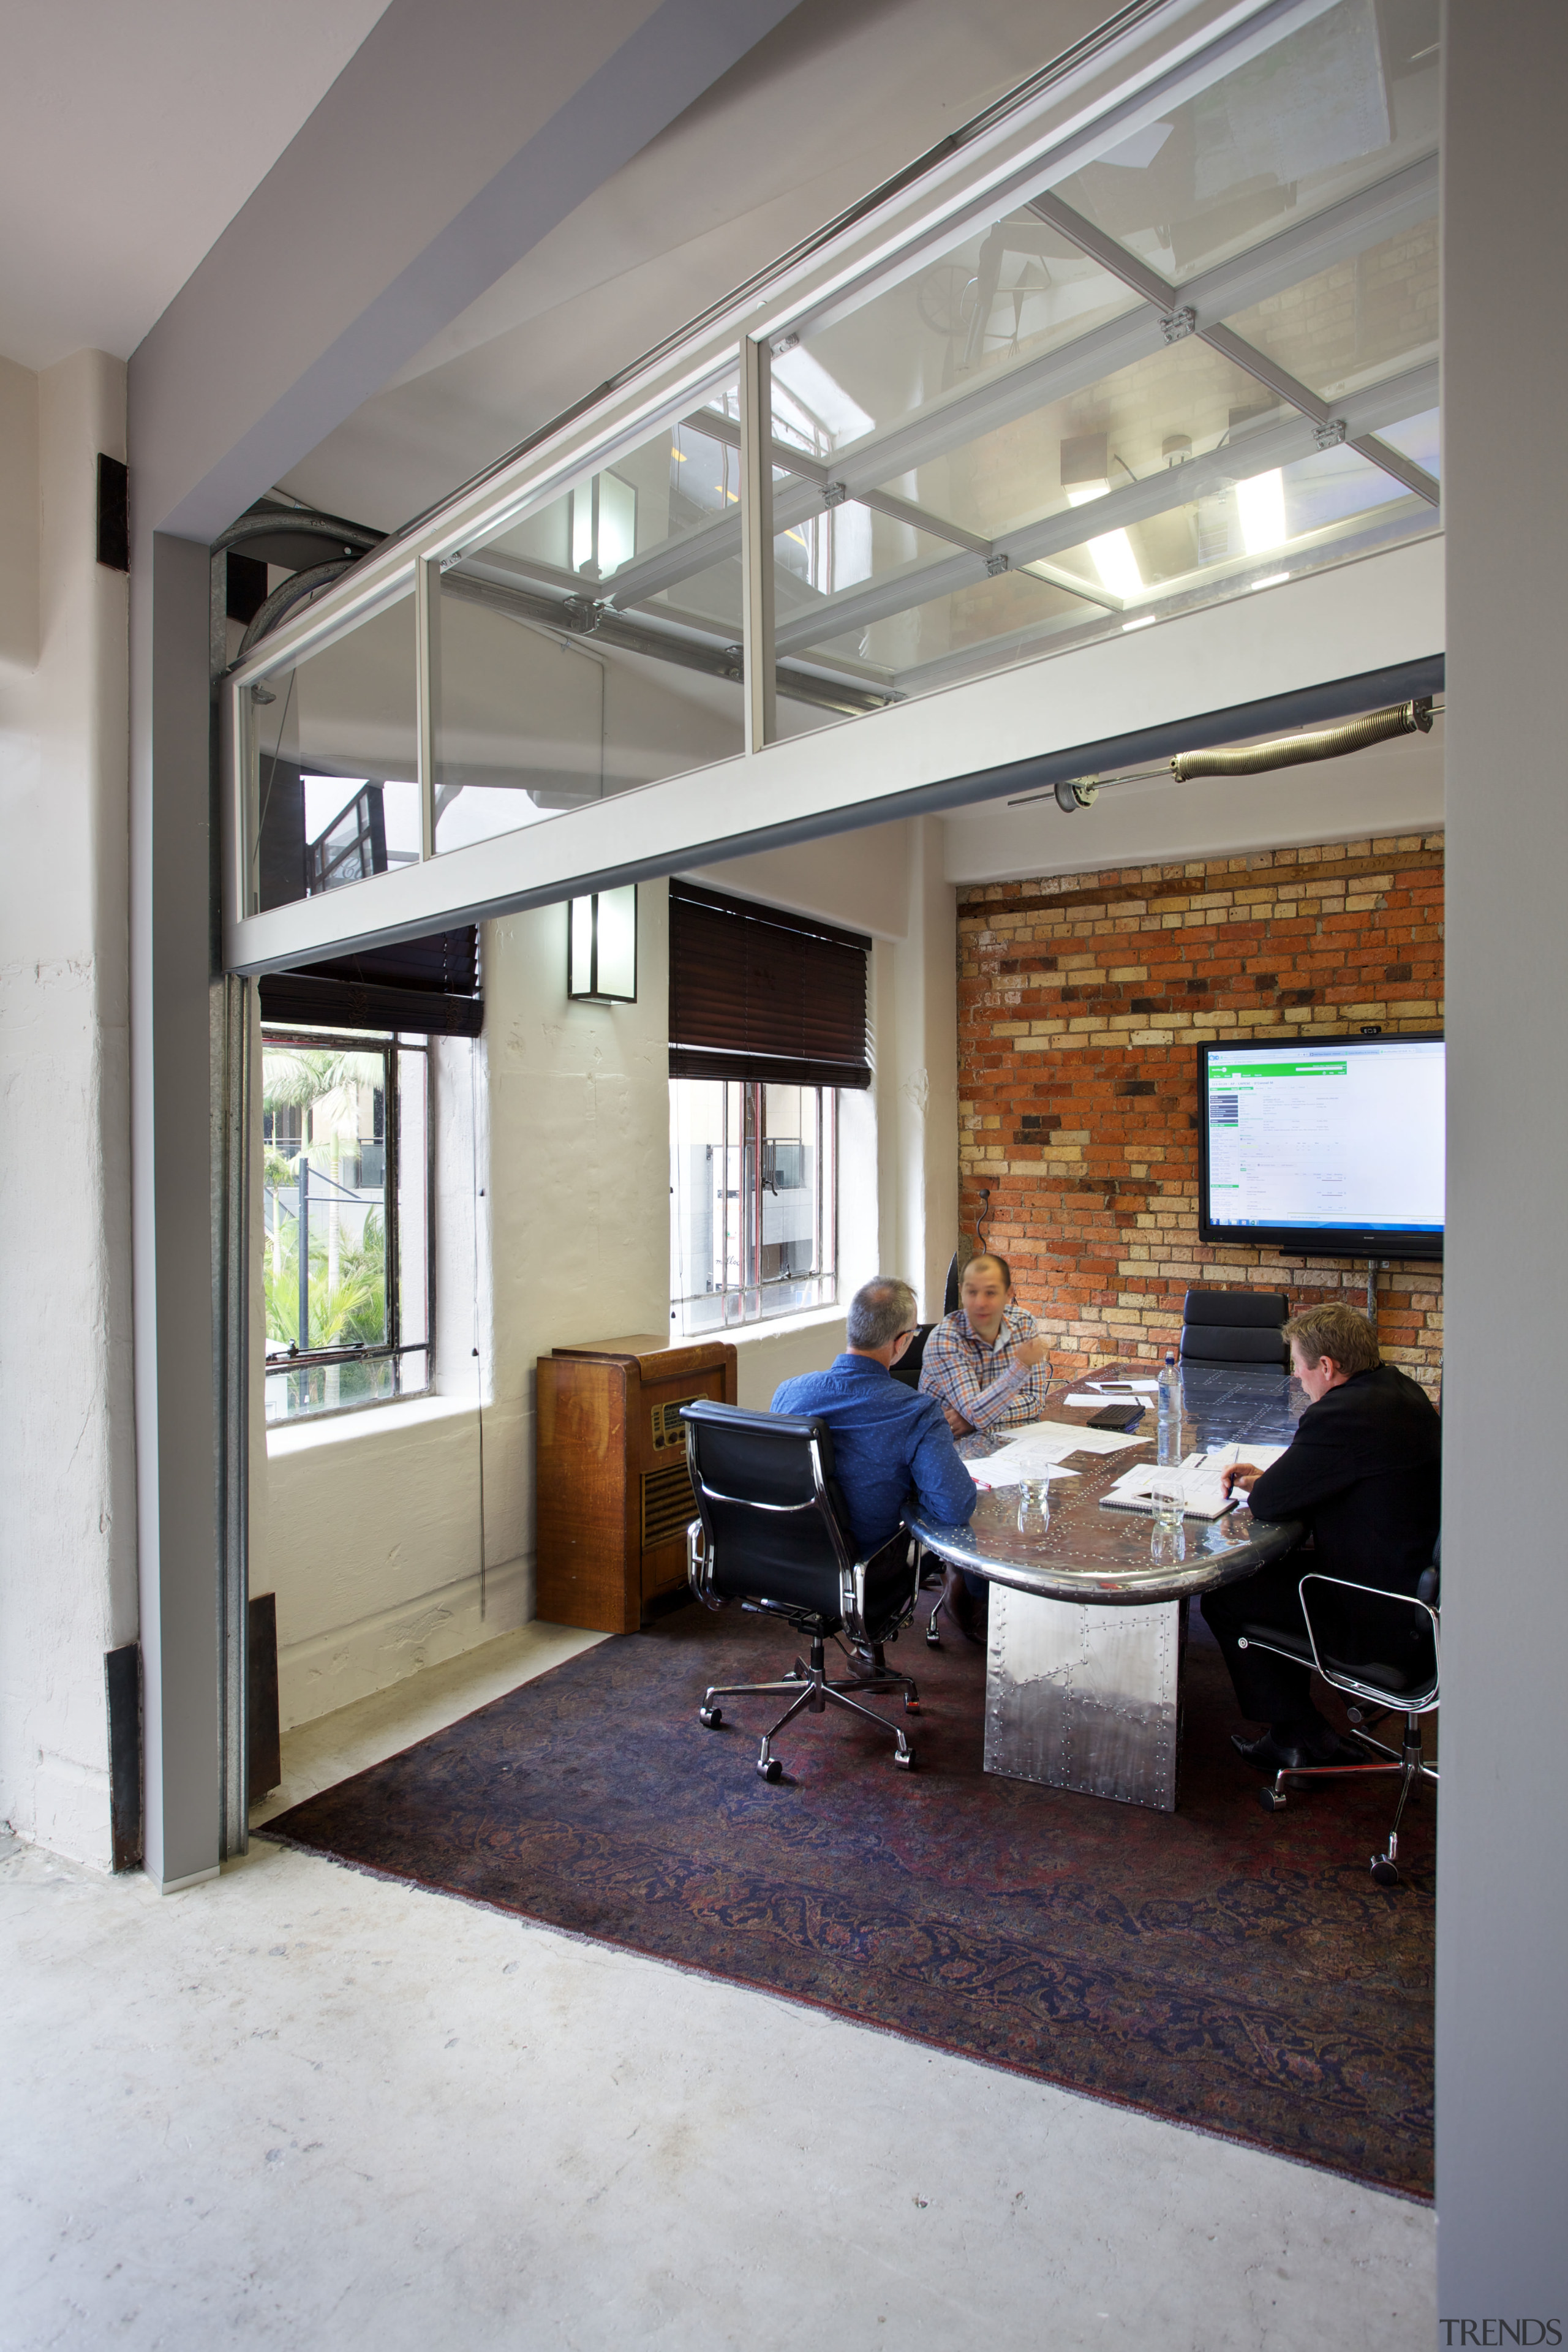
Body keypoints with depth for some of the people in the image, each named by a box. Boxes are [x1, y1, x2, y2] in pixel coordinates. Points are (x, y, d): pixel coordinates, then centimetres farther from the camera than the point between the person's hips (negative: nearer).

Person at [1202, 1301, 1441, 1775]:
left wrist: (1261, 1487, 1)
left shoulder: (1342, 1417, -29)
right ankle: (1296, 1728, 31)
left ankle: (1304, 1737, 18)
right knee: (1271, 1568, 24)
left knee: (1221, 1598, 2)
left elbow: (1267, 1504, -22)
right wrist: (1271, 1477, 7)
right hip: (1414, 1570, 10)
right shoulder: (1397, 1389, 3)